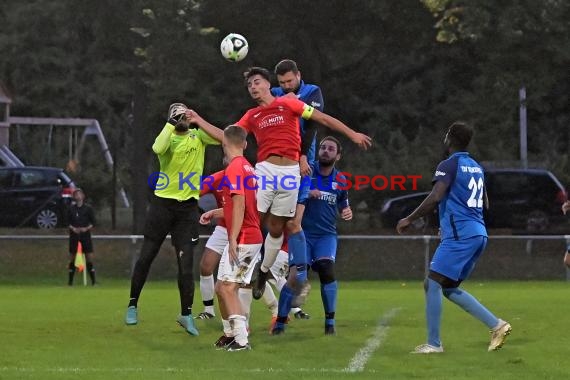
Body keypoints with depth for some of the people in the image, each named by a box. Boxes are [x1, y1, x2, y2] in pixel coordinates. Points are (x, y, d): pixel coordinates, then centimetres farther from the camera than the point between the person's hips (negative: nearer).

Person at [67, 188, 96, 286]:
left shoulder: (88, 208, 1)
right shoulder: (71, 208, 6)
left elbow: (93, 222, 2)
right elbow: (68, 221, 8)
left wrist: (87, 228, -13)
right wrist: (73, 228, -10)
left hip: (85, 234, -2)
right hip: (74, 235, 2)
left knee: (89, 257, -5)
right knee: (72, 258, 3)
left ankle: (93, 281, -3)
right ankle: (70, 281, 9)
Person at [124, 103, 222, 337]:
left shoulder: (198, 136, 5)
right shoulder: (168, 138, 0)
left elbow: (221, 138, -14)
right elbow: (157, 148, -25)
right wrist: (172, 124, -21)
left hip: (188, 207, 1)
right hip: (163, 203, -1)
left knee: (185, 262, -2)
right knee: (146, 257, 5)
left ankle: (186, 314, 6)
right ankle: (133, 305, 19)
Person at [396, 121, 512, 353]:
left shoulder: (449, 165, -7)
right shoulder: (476, 167, 19)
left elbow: (435, 197, -18)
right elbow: (484, 203, 27)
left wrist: (409, 219, -11)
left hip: (459, 235, -9)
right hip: (478, 234, 9)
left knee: (432, 283, -7)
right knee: (449, 288, 15)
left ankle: (433, 344, -10)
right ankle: (496, 325, 8)